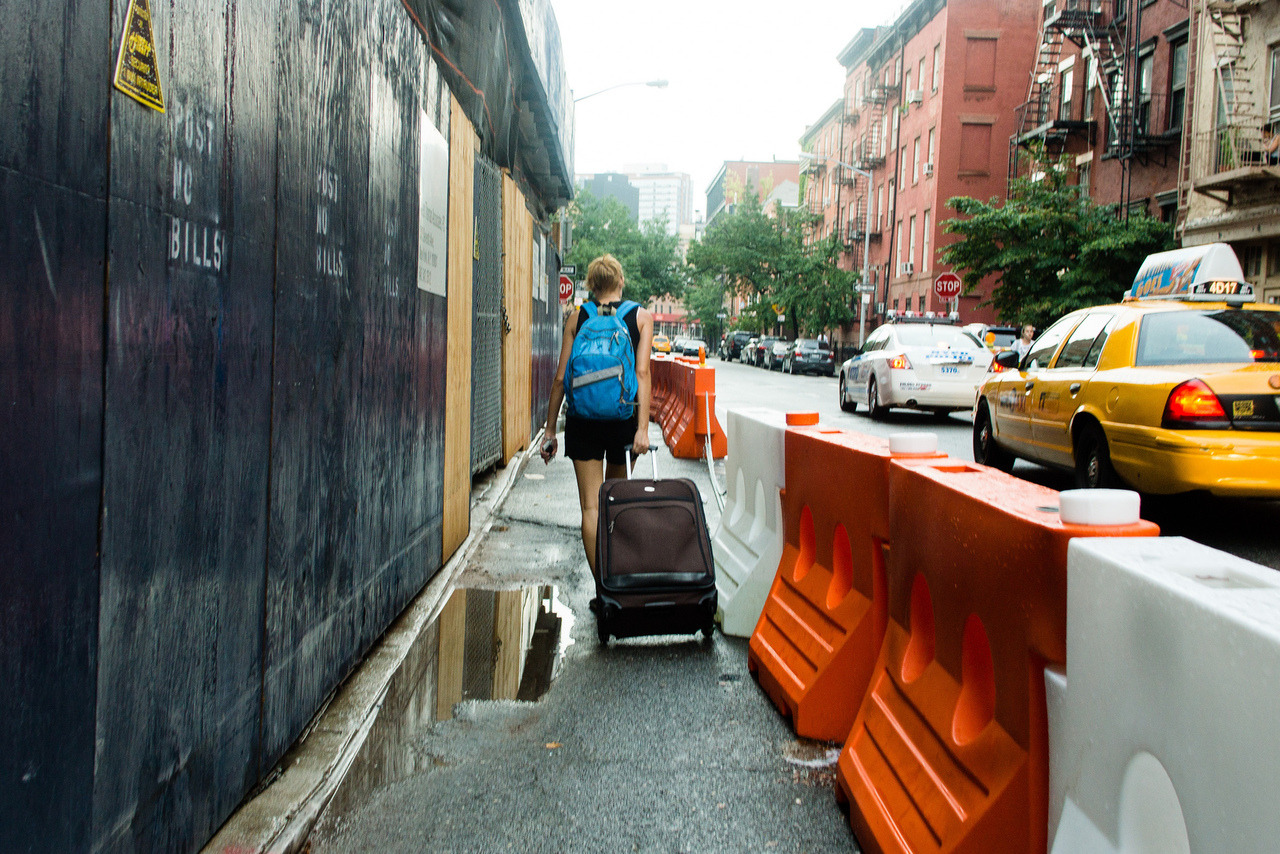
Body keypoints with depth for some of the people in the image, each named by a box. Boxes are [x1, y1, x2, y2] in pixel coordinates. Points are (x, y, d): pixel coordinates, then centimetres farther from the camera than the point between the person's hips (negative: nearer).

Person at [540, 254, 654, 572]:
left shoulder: (576, 318, 4)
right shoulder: (641, 316, 3)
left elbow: (560, 378, 1)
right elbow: (642, 373, -9)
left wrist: (550, 429, 7)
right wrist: (642, 428, -14)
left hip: (583, 418, -1)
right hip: (623, 417, 1)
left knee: (591, 505, 0)